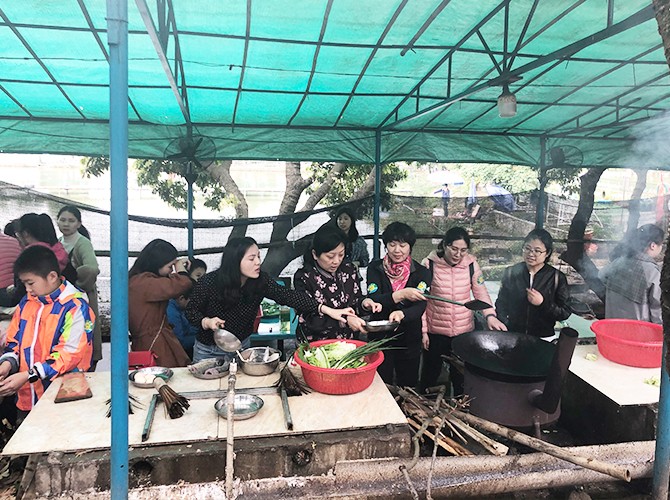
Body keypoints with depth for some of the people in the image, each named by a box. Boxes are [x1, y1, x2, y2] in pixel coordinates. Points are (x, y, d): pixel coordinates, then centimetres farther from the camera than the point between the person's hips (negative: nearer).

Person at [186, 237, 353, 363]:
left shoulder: (261, 281, -19)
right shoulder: (209, 282, -24)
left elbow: (287, 296, -29)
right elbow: (191, 311, -11)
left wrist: (327, 310, -40)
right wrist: (207, 322, -33)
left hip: (242, 347, 2)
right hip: (208, 351, -2)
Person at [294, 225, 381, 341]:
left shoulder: (349, 269, 3)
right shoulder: (304, 277, -11)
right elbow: (310, 320, -14)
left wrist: (364, 302, -10)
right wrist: (345, 320, -24)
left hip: (350, 341, 1)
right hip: (317, 344, -1)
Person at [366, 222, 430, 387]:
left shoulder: (422, 273, -3)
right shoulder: (375, 268, -4)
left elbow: (420, 307, -15)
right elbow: (373, 300, -16)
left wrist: (401, 314, -36)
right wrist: (401, 294, -30)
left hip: (410, 338, 1)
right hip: (379, 337, 0)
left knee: (408, 385, 15)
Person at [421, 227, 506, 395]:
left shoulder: (471, 264, -4)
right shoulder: (429, 264, -10)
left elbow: (481, 293, 3)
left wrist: (490, 315, -15)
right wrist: (423, 331, -5)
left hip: (464, 332, 1)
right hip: (435, 332, -1)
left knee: (460, 375, 11)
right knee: (430, 374, 13)